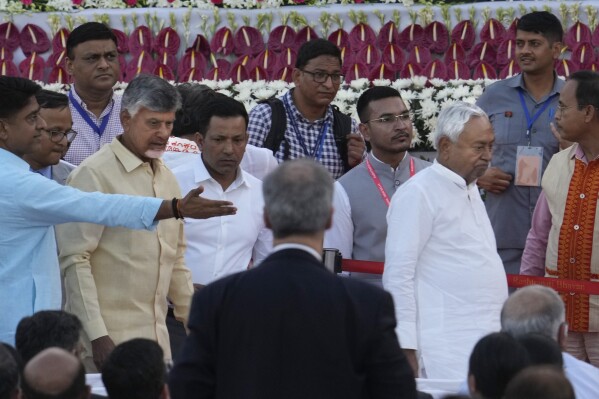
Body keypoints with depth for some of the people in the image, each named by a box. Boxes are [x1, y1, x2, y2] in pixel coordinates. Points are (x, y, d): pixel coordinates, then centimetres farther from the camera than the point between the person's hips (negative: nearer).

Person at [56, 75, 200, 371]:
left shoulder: (166, 178, 15)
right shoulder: (95, 174, -9)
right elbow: (74, 260, -12)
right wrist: (97, 336, -17)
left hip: (157, 335, 7)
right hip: (109, 337, -7)